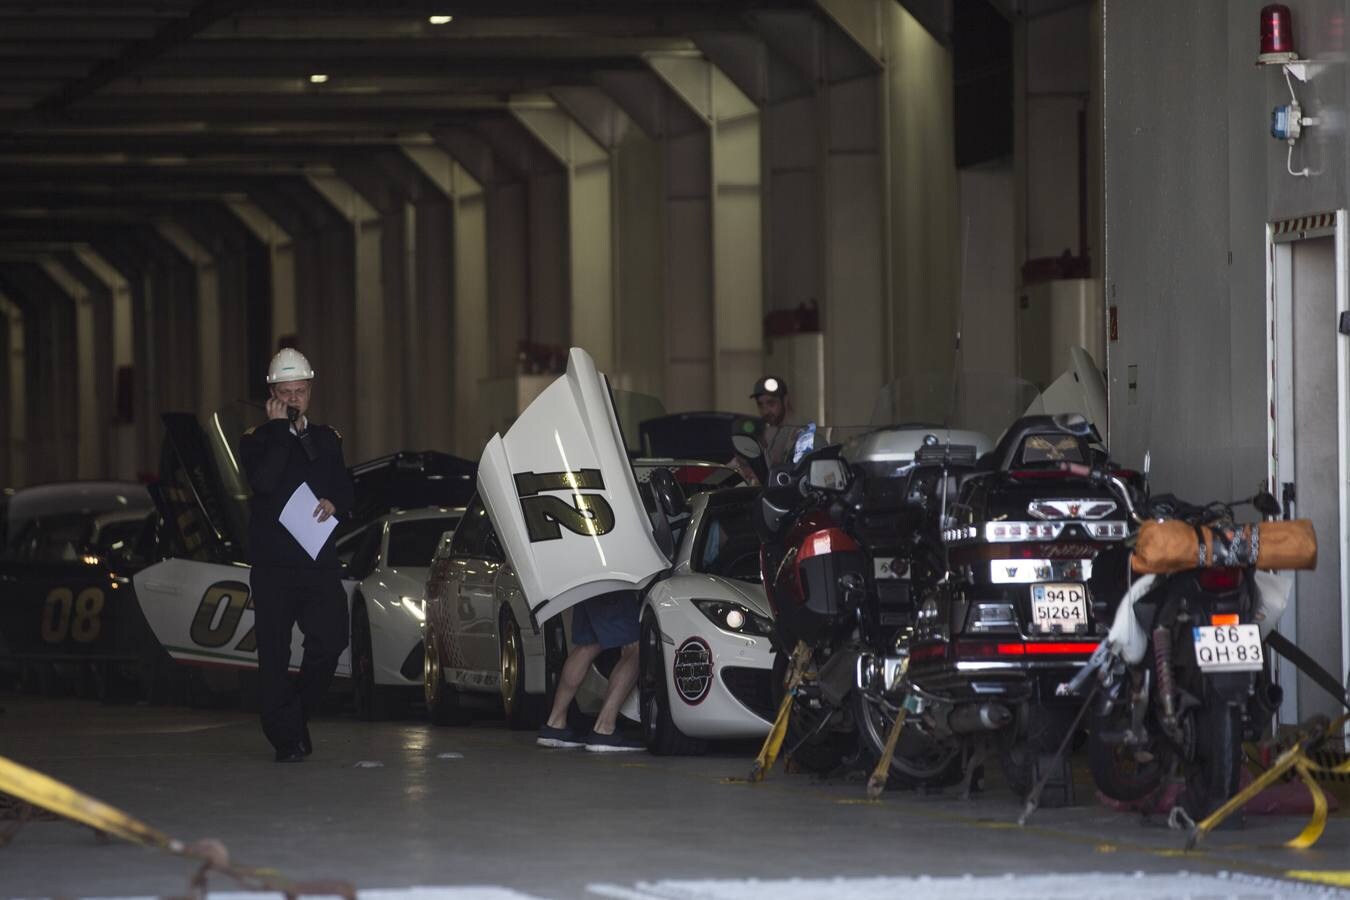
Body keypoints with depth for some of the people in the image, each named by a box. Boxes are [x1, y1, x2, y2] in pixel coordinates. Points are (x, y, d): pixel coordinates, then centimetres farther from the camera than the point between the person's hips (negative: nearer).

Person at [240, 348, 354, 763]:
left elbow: (347, 490, 16)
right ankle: (287, 738, 0)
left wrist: (334, 503, -7)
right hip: (272, 561, -3)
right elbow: (263, 482, -15)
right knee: (274, 654, -4)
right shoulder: (257, 441, 4)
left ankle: (298, 715, 15)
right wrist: (279, 428, -12)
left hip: (319, 560, 3)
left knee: (330, 642, -7)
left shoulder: (326, 439, 18)